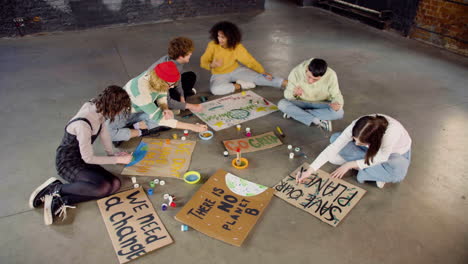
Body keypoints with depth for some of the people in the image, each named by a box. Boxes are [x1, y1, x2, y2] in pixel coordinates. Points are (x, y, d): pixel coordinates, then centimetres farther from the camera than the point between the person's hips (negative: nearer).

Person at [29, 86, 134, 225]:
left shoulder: (97, 108, -10)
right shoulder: (83, 124, -33)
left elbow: (103, 131, 9)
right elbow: (88, 158, -22)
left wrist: (113, 154, 7)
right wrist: (118, 159, -14)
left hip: (82, 159, 8)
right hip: (68, 162, -8)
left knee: (115, 184, -12)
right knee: (103, 187, -30)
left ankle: (62, 200, -8)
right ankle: (56, 188, -7)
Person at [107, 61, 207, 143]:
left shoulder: (153, 75, -22)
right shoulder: (142, 92, -40)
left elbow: (161, 96, -1)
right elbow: (159, 118, -34)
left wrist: (165, 109, -25)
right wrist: (192, 127, -36)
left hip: (140, 112, 6)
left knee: (169, 116, -16)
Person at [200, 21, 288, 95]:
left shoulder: (237, 47, -16)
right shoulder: (212, 45, -19)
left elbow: (250, 61, -12)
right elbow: (203, 62, -12)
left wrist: (264, 72, -23)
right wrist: (211, 65, -36)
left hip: (236, 70, 1)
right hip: (219, 75, 0)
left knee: (257, 77, -17)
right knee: (215, 89, -34)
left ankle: (287, 83, -16)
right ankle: (240, 85, -18)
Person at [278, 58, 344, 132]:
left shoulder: (331, 75, -24)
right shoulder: (296, 72, -24)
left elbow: (336, 95, -14)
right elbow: (287, 94, -14)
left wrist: (337, 103, -38)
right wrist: (294, 93, -38)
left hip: (321, 104, 0)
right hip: (301, 102, 0)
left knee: (339, 112, -30)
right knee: (281, 104, -28)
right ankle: (317, 121, -27)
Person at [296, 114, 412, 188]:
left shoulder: (391, 132, -43)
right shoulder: (357, 126, -33)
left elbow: (380, 159, -28)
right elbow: (333, 148, -31)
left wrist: (350, 165, -25)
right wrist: (310, 170, -36)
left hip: (396, 153, -4)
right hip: (372, 150, 4)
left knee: (397, 171, -40)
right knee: (335, 139, -16)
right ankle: (375, 168, -13)